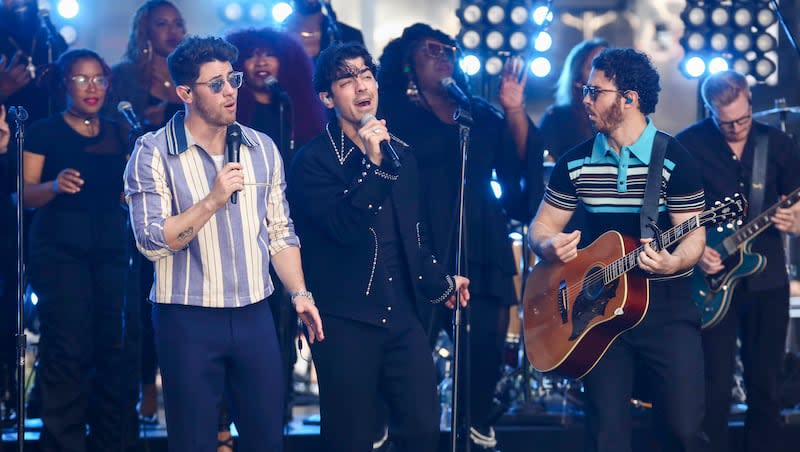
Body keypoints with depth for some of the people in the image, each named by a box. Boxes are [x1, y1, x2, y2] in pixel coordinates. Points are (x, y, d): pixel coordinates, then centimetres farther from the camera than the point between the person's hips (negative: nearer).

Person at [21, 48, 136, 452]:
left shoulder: (116, 134, 15)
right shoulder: (44, 132, 1)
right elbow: (27, 194, -6)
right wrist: (54, 186, -26)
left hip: (110, 248, 4)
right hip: (60, 247, -4)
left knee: (115, 348, -2)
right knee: (68, 350, -10)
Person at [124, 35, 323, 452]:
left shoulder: (262, 149, 7)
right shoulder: (154, 153, -7)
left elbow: (279, 231, 13)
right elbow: (153, 241, -15)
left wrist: (300, 293, 5)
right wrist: (213, 200, -22)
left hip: (254, 316, 4)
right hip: (188, 321, -4)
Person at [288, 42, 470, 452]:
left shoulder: (400, 153, 14)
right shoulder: (313, 161, -6)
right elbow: (343, 228, -21)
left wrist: (439, 282, 26)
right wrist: (373, 165, -25)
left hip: (401, 317, 5)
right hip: (346, 321, -5)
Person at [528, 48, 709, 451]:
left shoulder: (672, 158, -6)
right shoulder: (575, 162, 5)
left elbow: (694, 235, -7)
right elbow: (542, 225, 12)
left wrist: (674, 262, -30)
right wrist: (549, 247, -12)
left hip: (665, 307, -3)